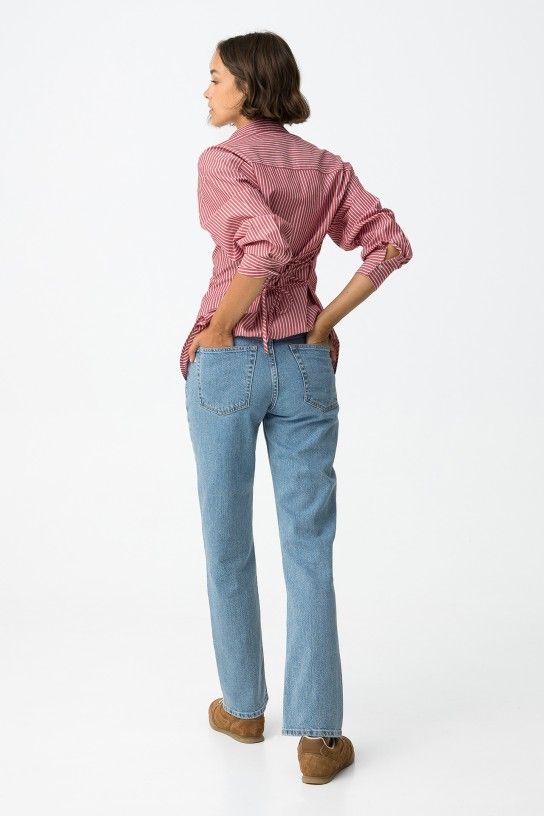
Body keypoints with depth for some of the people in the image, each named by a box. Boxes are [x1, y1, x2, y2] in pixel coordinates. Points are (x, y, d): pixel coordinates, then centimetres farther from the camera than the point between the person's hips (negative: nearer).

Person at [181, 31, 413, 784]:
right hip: (305, 365, 4)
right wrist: (327, 322, 3)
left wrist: (216, 329, -15)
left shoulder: (222, 160, -9)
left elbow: (265, 247, -26)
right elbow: (392, 244, 2)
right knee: (309, 550, 4)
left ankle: (244, 706, 27)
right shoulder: (326, 166, 8)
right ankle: (317, 736, 5)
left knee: (228, 544, 13)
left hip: (228, 363, -4)